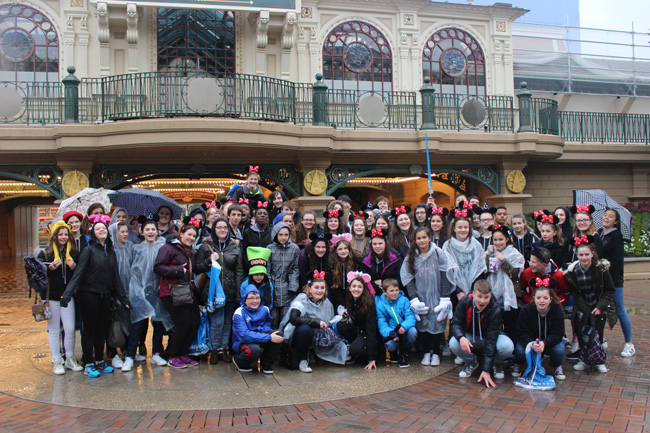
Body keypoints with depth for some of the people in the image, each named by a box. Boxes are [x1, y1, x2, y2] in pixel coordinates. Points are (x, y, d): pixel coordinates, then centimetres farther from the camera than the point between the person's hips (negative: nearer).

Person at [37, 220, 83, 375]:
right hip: (51, 297, -2)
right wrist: (50, 268, -20)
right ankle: (56, 361, 15)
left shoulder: (72, 253, 9)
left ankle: (70, 359, 17)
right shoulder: (45, 254, 0)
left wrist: (74, 268, -7)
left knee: (70, 329, 2)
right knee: (54, 330, 5)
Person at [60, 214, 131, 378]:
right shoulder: (89, 250, -7)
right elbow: (78, 273, -14)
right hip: (89, 295, -5)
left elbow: (116, 277, 13)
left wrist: (123, 298, 12)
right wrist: (67, 294, -24)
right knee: (89, 329, 3)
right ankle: (88, 364, 11)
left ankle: (99, 361, 22)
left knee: (102, 329, 11)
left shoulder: (111, 252, 9)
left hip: (105, 295, 5)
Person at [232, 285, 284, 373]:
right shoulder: (239, 314, -16)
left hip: (260, 340, 5)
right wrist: (269, 337, -32)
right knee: (254, 350, -39)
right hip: (242, 342, -5)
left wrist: (265, 330, -16)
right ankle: (239, 361, -2)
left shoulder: (264, 310, 1)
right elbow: (245, 335, -26)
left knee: (278, 334, -22)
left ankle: (266, 364, -2)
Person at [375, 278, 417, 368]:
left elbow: (410, 317, -9)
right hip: (391, 333, -1)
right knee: (389, 345, -34)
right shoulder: (380, 305, -1)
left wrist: (404, 326, -32)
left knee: (412, 331, -32)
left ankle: (404, 353, -2)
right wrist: (390, 333, -31)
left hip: (404, 333, 2)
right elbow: (382, 324, -8)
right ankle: (394, 353, 9)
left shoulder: (404, 300, 1)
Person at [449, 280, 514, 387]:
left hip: (492, 337, -1)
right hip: (470, 336, 2)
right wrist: (461, 337, -42)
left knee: (507, 346, -34)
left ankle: (496, 363, 3)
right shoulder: (465, 302, -22)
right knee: (453, 343, -31)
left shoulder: (495, 310, -28)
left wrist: (486, 370, -35)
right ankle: (471, 362, 3)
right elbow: (456, 323, -16)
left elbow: (491, 341, -31)